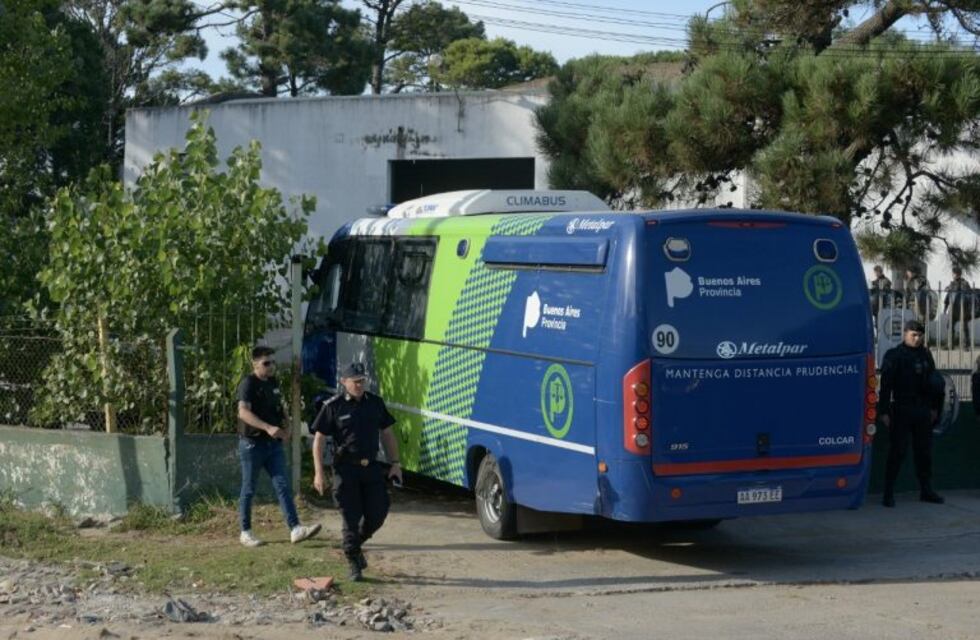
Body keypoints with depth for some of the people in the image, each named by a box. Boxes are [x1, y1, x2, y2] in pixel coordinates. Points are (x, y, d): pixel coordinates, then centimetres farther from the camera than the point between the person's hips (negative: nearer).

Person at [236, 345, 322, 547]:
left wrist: (284, 428, 5)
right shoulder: (248, 384, -11)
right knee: (249, 490, 4)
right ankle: (245, 532, 14)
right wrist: (268, 428, -34)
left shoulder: (273, 383, 13)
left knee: (283, 486, -4)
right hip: (252, 443, -6)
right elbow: (243, 412, -23)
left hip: (274, 444, 6)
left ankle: (295, 529, -11)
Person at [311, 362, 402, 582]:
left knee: (377, 514, 2)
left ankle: (355, 545, 29)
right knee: (351, 518, -1)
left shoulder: (375, 403, 8)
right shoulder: (333, 407, -5)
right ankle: (353, 563, 11)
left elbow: (387, 434, 15)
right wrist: (318, 473, -10)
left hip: (372, 467, 4)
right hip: (345, 469, -4)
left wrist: (394, 463, 8)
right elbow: (318, 440, -4)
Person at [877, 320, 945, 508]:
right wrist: (884, 411, -12)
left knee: (924, 452, 9)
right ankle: (888, 493, -1)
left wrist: (934, 407, 15)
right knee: (897, 452, -4)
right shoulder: (893, 355, -4)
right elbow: (886, 385, -7)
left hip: (923, 411, 5)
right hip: (901, 411, -5)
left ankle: (926, 491, 18)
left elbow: (932, 381, 18)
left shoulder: (925, 355, 11)